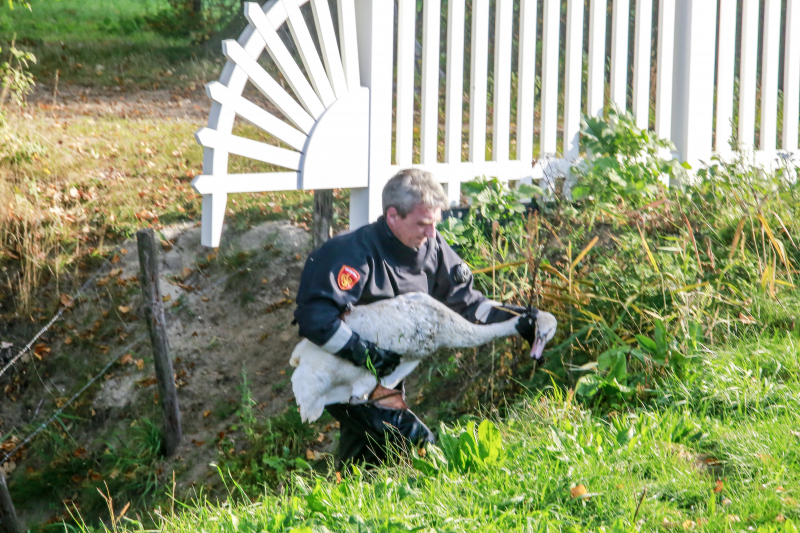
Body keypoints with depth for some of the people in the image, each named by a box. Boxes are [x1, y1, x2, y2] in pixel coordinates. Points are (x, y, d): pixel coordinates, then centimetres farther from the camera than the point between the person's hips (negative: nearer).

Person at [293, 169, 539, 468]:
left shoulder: (431, 249, -4)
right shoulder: (355, 254, -28)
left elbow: (464, 303, 5)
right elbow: (314, 315, -37)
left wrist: (517, 320, -8)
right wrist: (364, 354, -42)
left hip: (387, 375, 8)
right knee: (417, 443, -20)